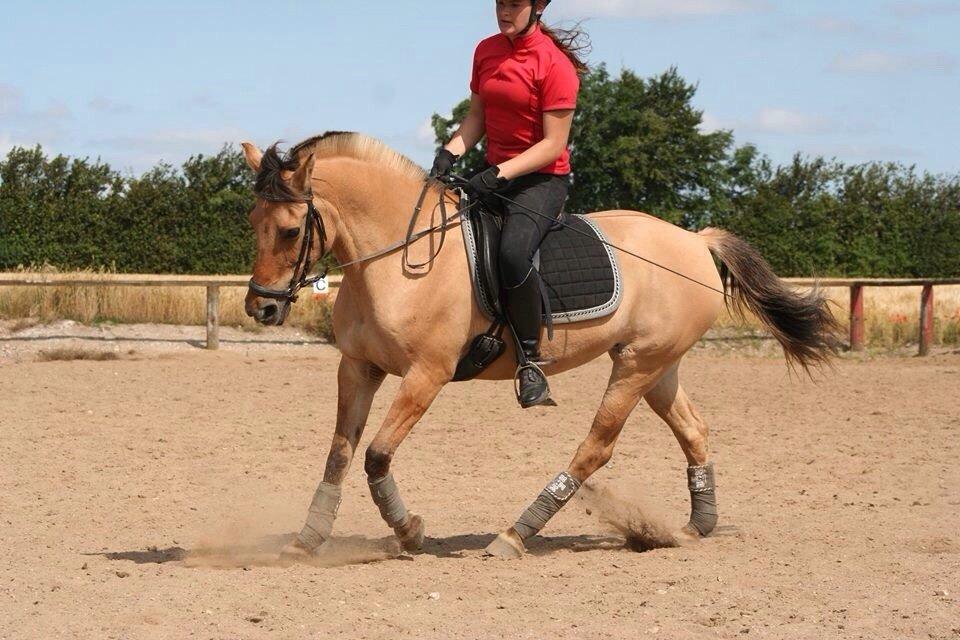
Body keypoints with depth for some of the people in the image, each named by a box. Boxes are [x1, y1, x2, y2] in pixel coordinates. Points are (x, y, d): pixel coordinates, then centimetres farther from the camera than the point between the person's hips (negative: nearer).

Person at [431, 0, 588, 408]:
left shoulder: (555, 63, -14)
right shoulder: (486, 52, 9)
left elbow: (553, 144, -16)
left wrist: (500, 174, -25)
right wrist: (452, 151, -5)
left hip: (543, 179, -8)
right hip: (495, 174, 8)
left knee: (512, 252, -34)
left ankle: (530, 362, -22)